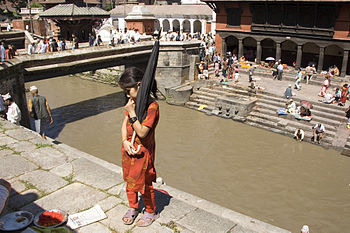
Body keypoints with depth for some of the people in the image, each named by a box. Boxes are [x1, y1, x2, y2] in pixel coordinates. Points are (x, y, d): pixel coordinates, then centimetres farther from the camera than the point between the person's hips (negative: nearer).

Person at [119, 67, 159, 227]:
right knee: (129, 180, 21)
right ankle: (132, 208, 43)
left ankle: (151, 212, 33)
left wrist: (132, 112, -27)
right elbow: (125, 122, 6)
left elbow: (142, 132, -28)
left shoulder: (152, 106, -24)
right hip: (128, 148, 7)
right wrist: (125, 141, -9)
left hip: (143, 151, -7)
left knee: (144, 183, 9)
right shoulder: (134, 101, 0)